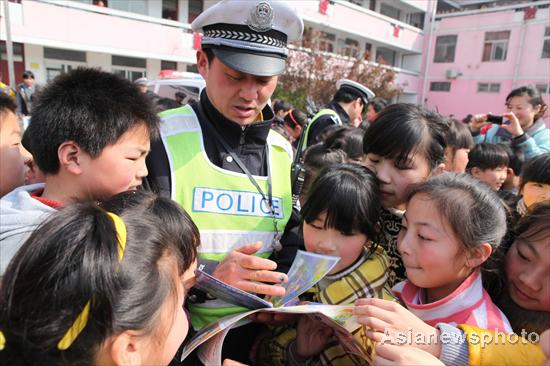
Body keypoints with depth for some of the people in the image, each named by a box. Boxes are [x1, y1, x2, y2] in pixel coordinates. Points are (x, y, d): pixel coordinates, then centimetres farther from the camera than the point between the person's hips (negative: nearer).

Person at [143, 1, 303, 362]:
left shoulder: (283, 152, 0)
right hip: (177, 336, -3)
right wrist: (207, 277, -29)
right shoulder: (160, 140, -14)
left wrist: (282, 289, -13)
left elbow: (293, 243, 5)